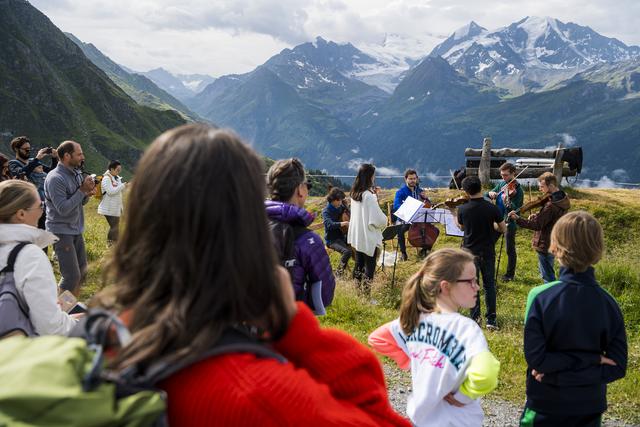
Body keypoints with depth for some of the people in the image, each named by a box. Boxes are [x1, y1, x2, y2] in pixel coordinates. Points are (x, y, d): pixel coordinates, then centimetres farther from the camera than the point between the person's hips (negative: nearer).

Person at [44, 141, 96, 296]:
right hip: (61, 231, -9)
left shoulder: (76, 173, 7)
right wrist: (82, 190, -20)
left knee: (82, 270, 15)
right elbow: (63, 209, -23)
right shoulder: (55, 178, -19)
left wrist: (87, 193, -7)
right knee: (72, 276, -10)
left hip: (76, 230, 9)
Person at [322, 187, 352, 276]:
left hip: (342, 236, 7)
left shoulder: (340, 207, 6)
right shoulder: (326, 211, -13)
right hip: (332, 240, -7)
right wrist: (341, 224, -48)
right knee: (347, 251, -31)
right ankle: (340, 271, -12)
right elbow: (329, 224, -31)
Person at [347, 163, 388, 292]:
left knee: (359, 267, 17)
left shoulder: (355, 194, 4)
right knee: (369, 269, 0)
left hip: (356, 237, 8)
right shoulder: (368, 196, -21)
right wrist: (384, 220, 0)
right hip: (369, 238, -8)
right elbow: (377, 220, -21)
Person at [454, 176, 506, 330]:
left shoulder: (462, 209, -11)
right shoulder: (492, 208, -11)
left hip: (469, 252, 0)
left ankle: (475, 318, 12)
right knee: (489, 285, 11)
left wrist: (454, 215, 27)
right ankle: (491, 320, 10)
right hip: (488, 252, 1)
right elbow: (503, 229, -2)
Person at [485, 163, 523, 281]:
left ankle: (509, 275, 19)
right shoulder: (501, 184, 6)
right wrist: (490, 193, -17)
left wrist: (507, 202, -41)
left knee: (510, 249, 4)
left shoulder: (517, 190, -14)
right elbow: (486, 195, 6)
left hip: (509, 223, -7)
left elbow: (515, 210, -21)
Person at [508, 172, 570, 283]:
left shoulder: (551, 205, -30)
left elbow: (537, 224, -26)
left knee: (547, 275, 3)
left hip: (545, 245, -10)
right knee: (545, 271, 27)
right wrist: (537, 216, -5)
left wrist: (517, 219, -24)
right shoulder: (562, 198, 0)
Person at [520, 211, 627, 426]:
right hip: (590, 405, 3)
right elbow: (617, 367, -10)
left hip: (546, 403, -2)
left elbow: (535, 358, -22)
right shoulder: (609, 304, -11)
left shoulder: (540, 297, -20)